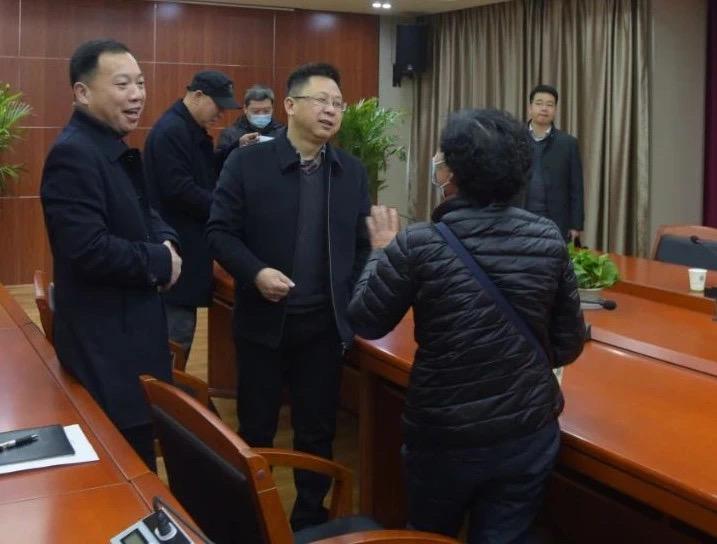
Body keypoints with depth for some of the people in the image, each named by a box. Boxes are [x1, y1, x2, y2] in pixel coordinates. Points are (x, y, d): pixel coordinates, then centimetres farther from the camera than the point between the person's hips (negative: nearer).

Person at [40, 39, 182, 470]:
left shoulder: (119, 149, 12)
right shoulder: (73, 154, -21)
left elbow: (144, 215, 20)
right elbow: (90, 250, -28)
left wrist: (168, 242, -3)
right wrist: (160, 261, -14)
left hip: (132, 331, 10)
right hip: (105, 345, -10)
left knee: (138, 458, 21)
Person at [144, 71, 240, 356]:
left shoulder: (194, 131, 15)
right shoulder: (170, 131, -17)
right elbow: (179, 190, -24)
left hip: (188, 246, 10)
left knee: (179, 329, 15)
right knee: (177, 333, -5)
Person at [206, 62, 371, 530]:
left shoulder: (353, 172, 4)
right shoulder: (248, 162, -6)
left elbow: (361, 246, 8)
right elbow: (220, 231, -5)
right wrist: (255, 272, -21)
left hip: (326, 324, 2)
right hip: (264, 319, -2)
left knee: (318, 430, 12)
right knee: (256, 429, 12)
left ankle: (311, 518, 31)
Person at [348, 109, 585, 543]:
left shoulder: (419, 244, -19)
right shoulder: (548, 239, -10)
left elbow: (365, 323, -5)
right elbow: (569, 344, -2)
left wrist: (381, 252, 10)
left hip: (444, 436, -1)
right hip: (529, 433, 2)